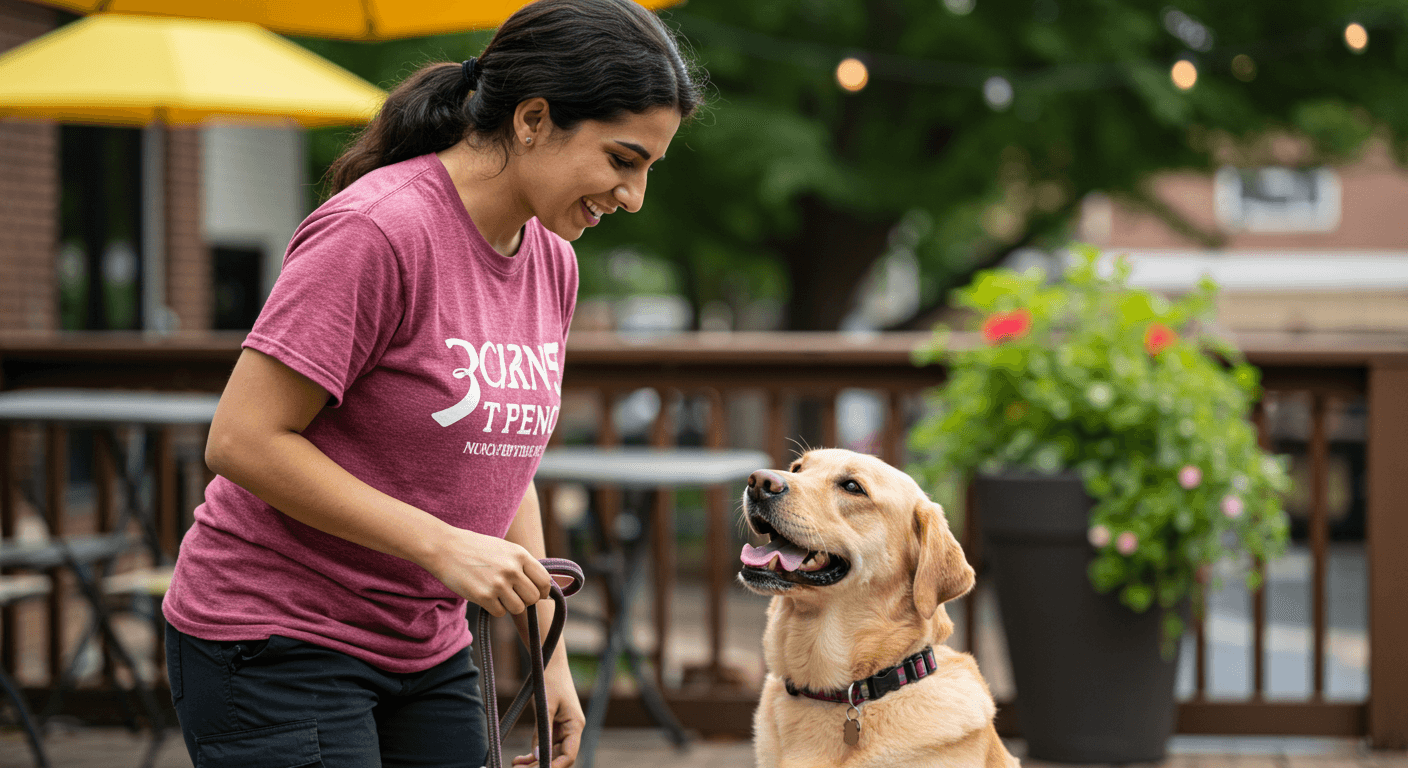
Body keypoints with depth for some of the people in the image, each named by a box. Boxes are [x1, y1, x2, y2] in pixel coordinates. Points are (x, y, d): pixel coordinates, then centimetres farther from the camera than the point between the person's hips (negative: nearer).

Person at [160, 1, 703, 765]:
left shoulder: (550, 264, 6)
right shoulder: (377, 231, -20)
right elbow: (242, 441, -21)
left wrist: (547, 652, 11)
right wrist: (444, 546, -22)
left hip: (426, 648, 8)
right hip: (276, 644, -8)